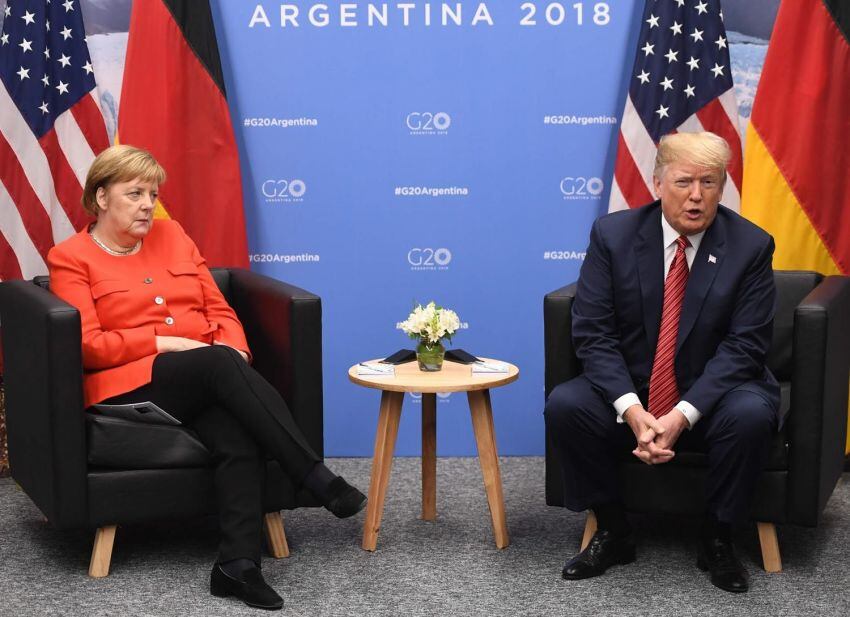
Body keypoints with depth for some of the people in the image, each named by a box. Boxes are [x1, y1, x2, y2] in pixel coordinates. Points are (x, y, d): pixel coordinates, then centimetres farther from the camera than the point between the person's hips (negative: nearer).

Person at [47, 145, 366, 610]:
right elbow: (87, 346, -6)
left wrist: (234, 350, -4)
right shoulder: (70, 258, 5)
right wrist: (165, 342, -12)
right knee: (219, 364, -34)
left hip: (207, 380, 4)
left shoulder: (171, 234, 19)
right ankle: (318, 480, -34)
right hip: (131, 384, -4)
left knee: (238, 437, -31)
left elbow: (218, 307, 17)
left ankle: (238, 562, -37)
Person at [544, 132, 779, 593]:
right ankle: (612, 531, -4)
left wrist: (682, 415, -26)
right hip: (629, 395, 1)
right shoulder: (612, 234, -6)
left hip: (711, 398, -1)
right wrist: (631, 408, -25)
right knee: (564, 405, -25)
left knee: (751, 414, -32)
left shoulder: (751, 246, -8)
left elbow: (744, 345, -13)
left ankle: (716, 538, -7)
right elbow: (592, 332, -10)